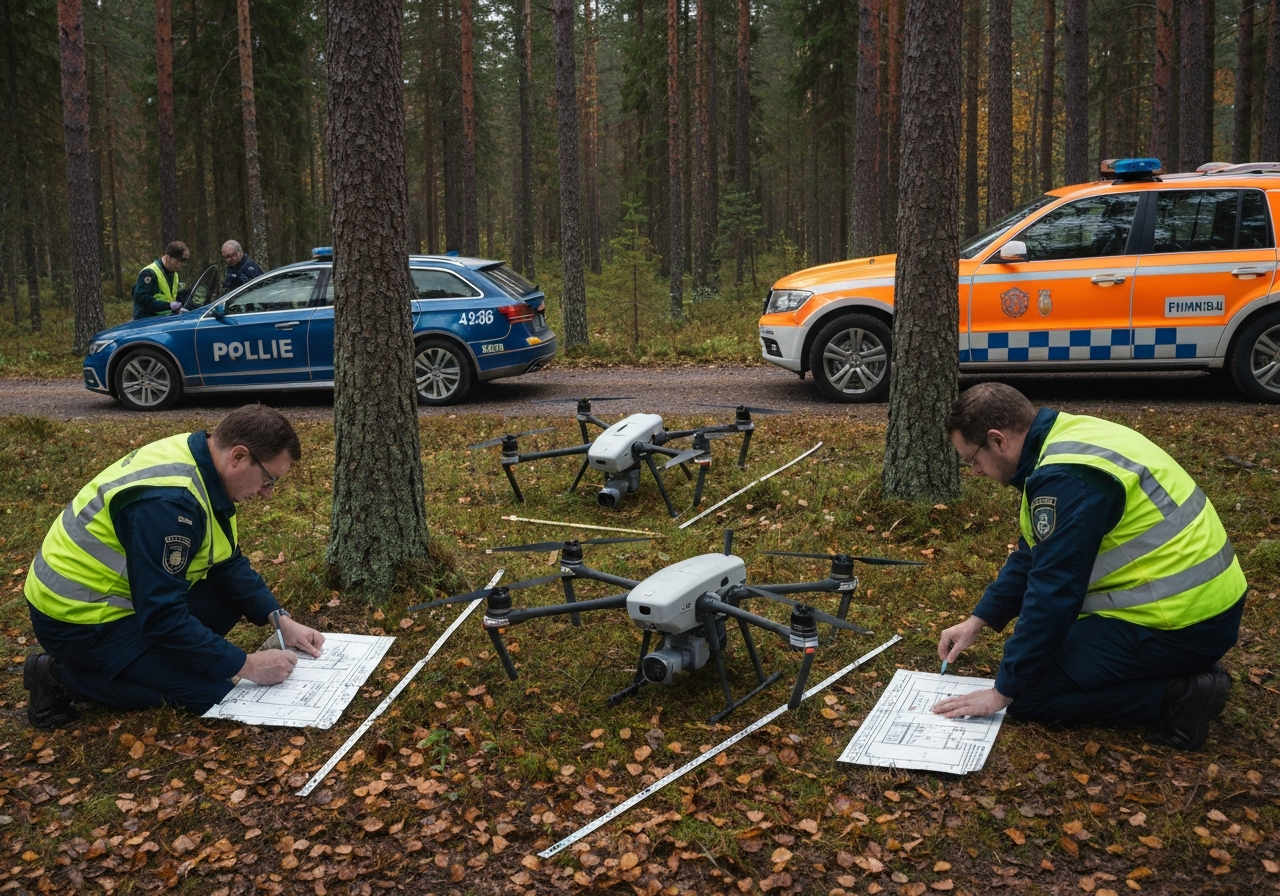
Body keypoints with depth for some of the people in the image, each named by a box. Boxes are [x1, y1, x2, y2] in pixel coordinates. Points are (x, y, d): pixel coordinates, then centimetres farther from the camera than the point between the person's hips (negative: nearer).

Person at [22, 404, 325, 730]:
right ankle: (64, 677, -3)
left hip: (110, 591, 9)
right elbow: (162, 617, -29)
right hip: (79, 618, -9)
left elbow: (228, 563, 8)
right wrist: (247, 665, -22)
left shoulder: (198, 460, -2)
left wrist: (281, 619, -2)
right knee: (211, 693, -13)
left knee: (232, 596, 7)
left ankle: (123, 661, 8)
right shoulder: (168, 501, -31)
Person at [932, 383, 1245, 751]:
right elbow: (1032, 554, 17)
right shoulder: (1069, 438, 7)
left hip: (1182, 624, -10)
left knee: (1028, 694, -7)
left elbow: (1051, 594, -21)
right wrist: (979, 620, 18)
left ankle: (1174, 698, -7)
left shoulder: (1066, 477, -23)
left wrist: (1003, 691, -11)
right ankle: (1178, 675, 12)